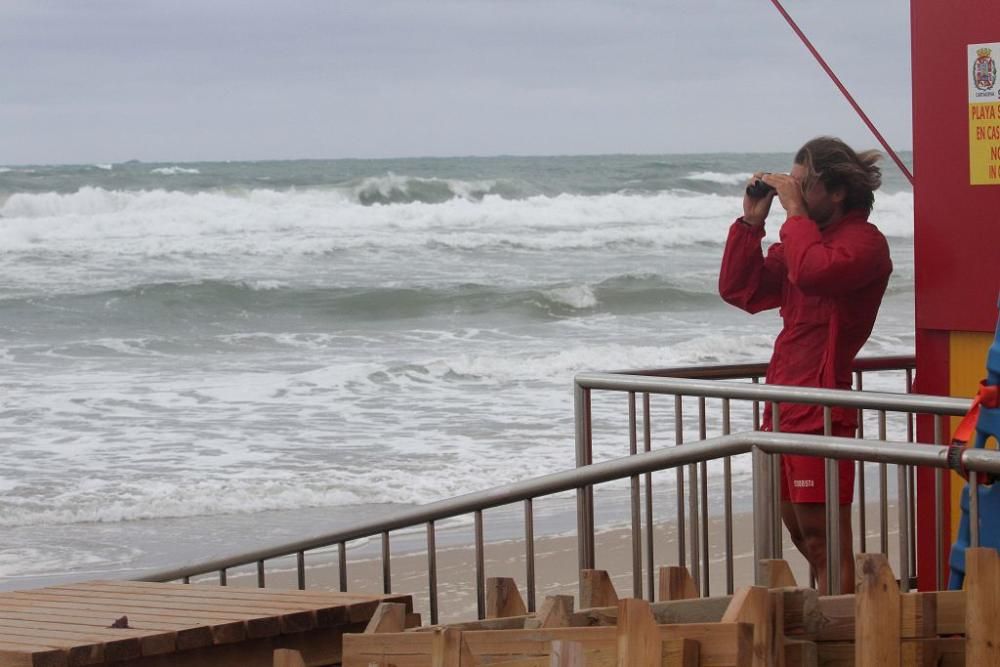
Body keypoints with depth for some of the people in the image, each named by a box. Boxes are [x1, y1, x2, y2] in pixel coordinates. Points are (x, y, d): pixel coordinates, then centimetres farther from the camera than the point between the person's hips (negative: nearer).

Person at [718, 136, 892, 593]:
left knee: (822, 538, -8)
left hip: (820, 412, -10)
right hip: (784, 404, 10)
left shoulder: (863, 242, -10)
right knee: (799, 532, 16)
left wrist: (794, 212, -19)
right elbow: (739, 290, 14)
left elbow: (813, 272, -31)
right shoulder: (805, 237, 17)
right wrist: (752, 220, 5)